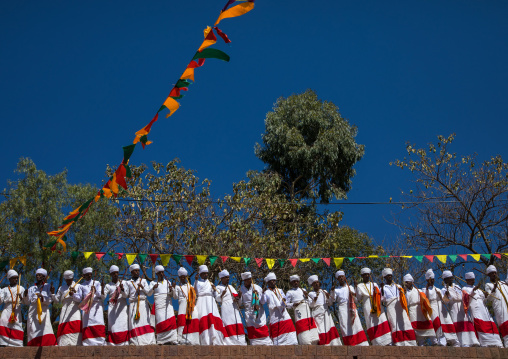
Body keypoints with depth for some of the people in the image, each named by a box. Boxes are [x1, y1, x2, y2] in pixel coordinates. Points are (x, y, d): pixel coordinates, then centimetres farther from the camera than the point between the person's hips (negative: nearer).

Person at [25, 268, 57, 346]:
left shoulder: (48, 286, 14)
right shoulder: (32, 288, 23)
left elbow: (49, 301, 2)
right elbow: (29, 300, 8)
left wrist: (42, 297, -16)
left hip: (43, 311, -3)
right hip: (33, 311, 3)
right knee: (33, 331, -8)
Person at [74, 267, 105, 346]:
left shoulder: (97, 283, 20)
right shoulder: (81, 286, 21)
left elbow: (101, 294, 6)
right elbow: (78, 298, 12)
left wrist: (96, 291, -15)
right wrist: (74, 293, -9)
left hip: (96, 306, -1)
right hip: (86, 308, 1)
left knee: (98, 327, -14)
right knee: (87, 328, -11)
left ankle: (99, 343, -19)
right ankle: (88, 344, -15)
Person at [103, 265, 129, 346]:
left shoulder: (123, 283, 13)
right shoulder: (108, 285, 12)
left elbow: (126, 295, 3)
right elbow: (103, 296, -1)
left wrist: (122, 289, -17)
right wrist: (102, 288, -19)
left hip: (122, 308, 0)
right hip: (112, 308, 0)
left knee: (123, 326, -8)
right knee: (112, 326, -10)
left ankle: (124, 343, -9)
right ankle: (112, 344, -11)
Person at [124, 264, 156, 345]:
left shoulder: (143, 281, 19)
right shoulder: (128, 282, 17)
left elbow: (149, 293, 11)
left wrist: (142, 287, -4)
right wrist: (122, 289, -14)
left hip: (143, 304, 0)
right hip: (133, 304, 0)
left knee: (145, 322, -9)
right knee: (134, 323, -10)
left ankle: (148, 341, -14)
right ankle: (135, 341, -13)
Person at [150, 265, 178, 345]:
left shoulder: (167, 282, 20)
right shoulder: (153, 282, 15)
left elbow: (172, 295, 14)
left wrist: (171, 289, -9)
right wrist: (153, 288, -22)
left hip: (168, 302, 1)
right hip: (159, 303, -1)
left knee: (171, 320, -14)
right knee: (160, 320, -13)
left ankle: (171, 339, -18)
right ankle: (161, 340, -13)